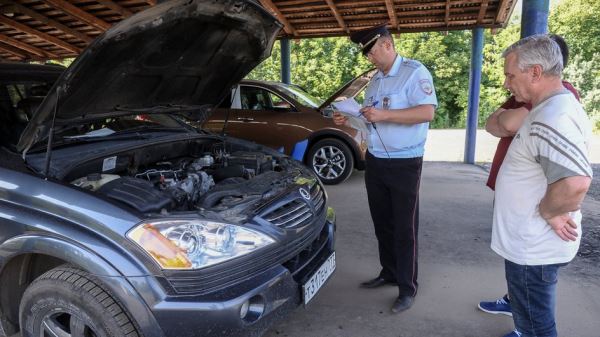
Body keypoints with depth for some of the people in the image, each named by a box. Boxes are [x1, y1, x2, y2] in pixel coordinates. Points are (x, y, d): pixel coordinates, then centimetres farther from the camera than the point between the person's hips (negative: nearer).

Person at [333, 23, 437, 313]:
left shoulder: (414, 72, -9)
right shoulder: (375, 80, 15)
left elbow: (427, 112, -21)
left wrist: (384, 115, -26)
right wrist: (349, 120, 2)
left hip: (404, 164, -8)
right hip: (375, 161, 8)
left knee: (404, 227, 1)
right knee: (382, 223, 15)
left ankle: (407, 287, 13)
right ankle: (389, 273, 31)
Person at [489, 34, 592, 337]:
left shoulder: (551, 119, -27)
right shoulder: (557, 107, 8)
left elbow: (575, 183, -39)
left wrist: (546, 212, -22)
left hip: (532, 247, -10)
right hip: (533, 241, 10)